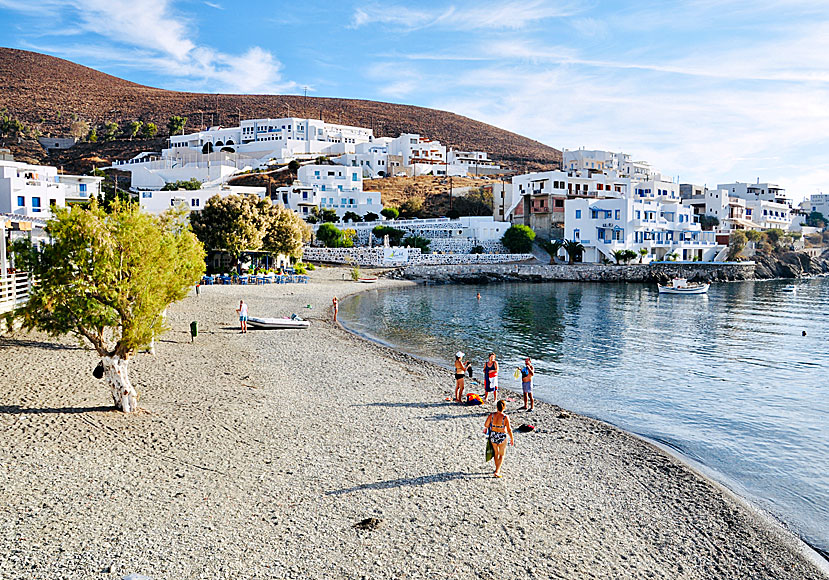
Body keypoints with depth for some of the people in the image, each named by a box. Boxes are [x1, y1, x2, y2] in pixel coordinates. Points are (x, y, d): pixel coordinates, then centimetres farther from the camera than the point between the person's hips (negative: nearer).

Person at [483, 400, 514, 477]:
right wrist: (512, 439, -2)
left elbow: (486, 425, -4)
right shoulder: (505, 417, -20)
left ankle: (497, 469, 40)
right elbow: (509, 430, -16)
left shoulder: (492, 415, -12)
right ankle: (497, 471, 6)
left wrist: (486, 428, 20)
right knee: (501, 455, 16)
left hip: (493, 436, 3)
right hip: (502, 437, -3)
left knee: (496, 453, 25)